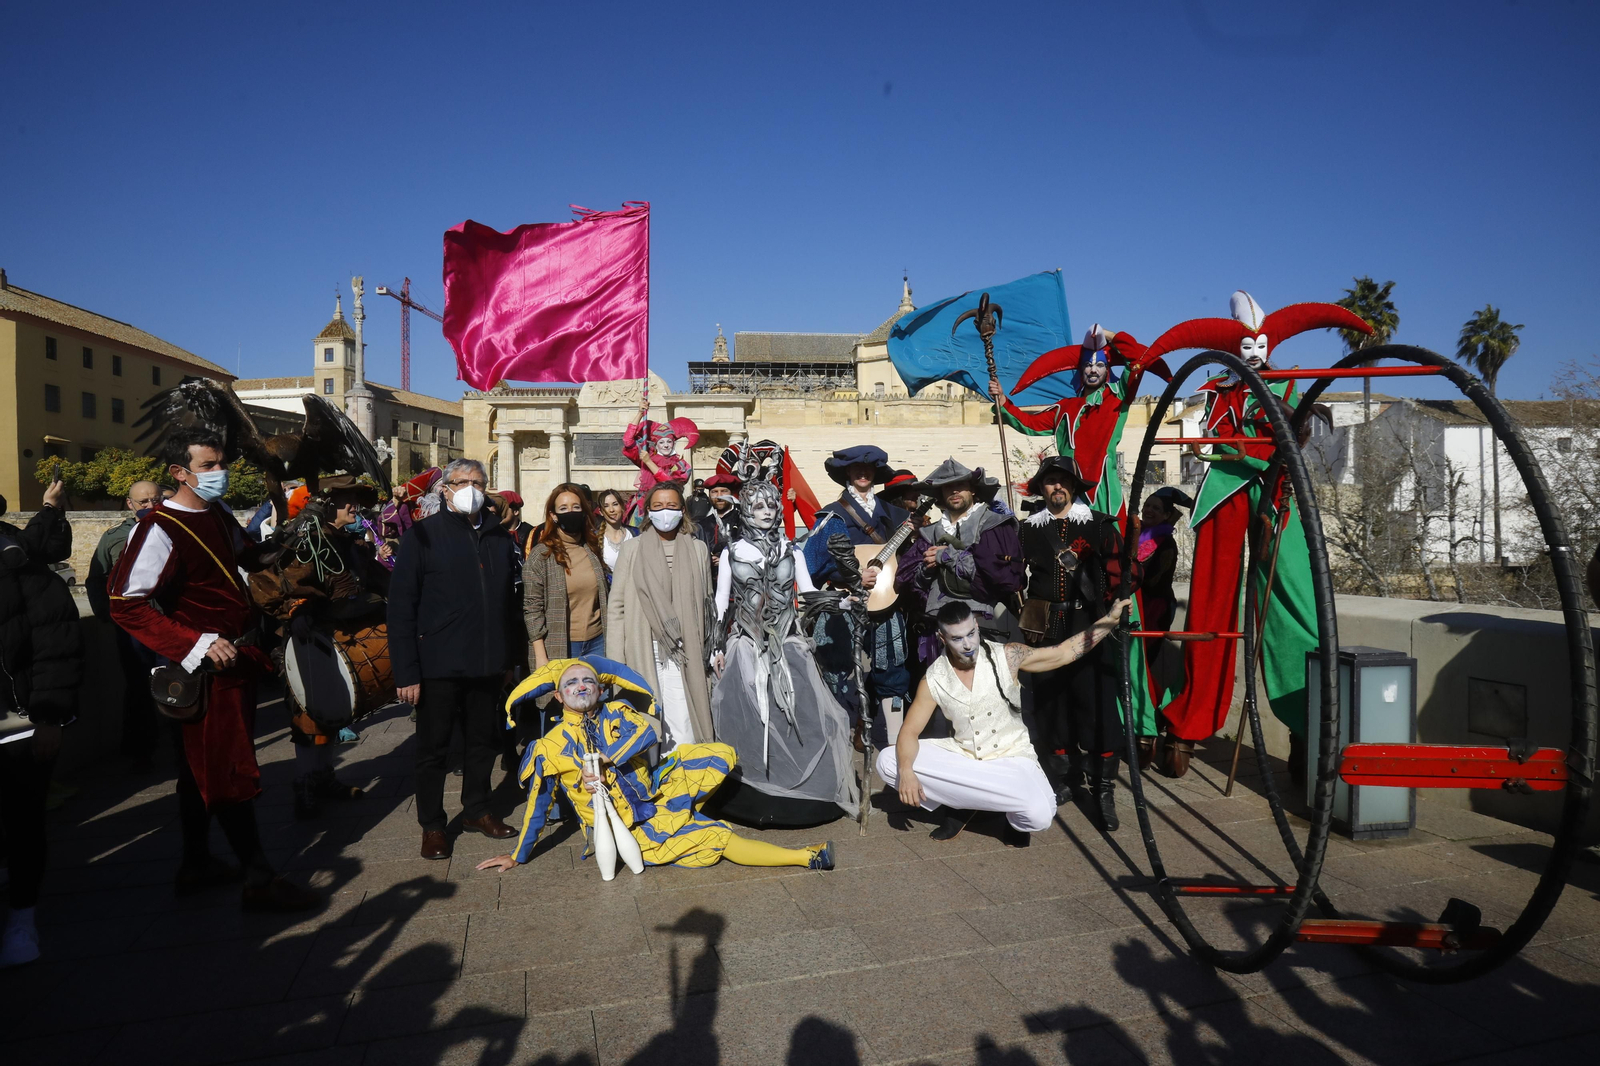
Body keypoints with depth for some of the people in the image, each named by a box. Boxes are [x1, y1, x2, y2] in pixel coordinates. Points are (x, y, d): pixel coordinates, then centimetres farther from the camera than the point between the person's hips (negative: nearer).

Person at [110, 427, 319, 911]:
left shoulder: (220, 515, 7)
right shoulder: (160, 528, -18)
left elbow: (245, 555, 28)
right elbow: (126, 604, -22)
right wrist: (199, 644, -27)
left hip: (236, 660, 9)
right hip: (209, 669, -9)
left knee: (203, 765, 18)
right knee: (230, 771, -3)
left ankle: (196, 864, 31)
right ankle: (259, 879, 5)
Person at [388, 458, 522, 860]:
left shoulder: (499, 537, 8)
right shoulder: (423, 536, -6)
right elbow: (401, 608, -9)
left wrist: (509, 658, 12)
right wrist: (406, 672, -14)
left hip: (487, 665, 4)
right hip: (438, 667, -4)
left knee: (484, 741, 16)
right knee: (433, 748, 9)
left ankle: (477, 810, 34)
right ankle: (432, 825, 25)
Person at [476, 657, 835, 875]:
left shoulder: (615, 712, 3)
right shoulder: (550, 747, -3)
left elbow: (647, 731, -18)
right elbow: (537, 806, 7)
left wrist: (603, 760, -28)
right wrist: (517, 857, 12)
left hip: (652, 795, 5)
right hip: (625, 828, -4)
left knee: (722, 755, -8)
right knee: (719, 838, -19)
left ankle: (677, 812, 0)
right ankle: (804, 855, -13)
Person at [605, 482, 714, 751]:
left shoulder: (697, 549, 10)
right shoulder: (632, 549, 6)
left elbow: (705, 604, 13)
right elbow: (616, 606, 4)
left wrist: (704, 655, 9)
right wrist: (616, 663, -2)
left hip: (683, 654, 1)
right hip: (642, 654, 0)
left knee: (682, 730, -5)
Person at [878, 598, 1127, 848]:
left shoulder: (1006, 657, -13)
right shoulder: (933, 680, -12)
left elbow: (1063, 653, -6)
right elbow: (910, 731, -11)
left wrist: (1111, 619, -13)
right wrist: (906, 772, -30)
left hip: (1010, 756, -2)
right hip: (962, 756, 2)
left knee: (1039, 814, -33)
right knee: (887, 761, -16)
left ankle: (1017, 820, 7)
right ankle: (959, 806, 1)